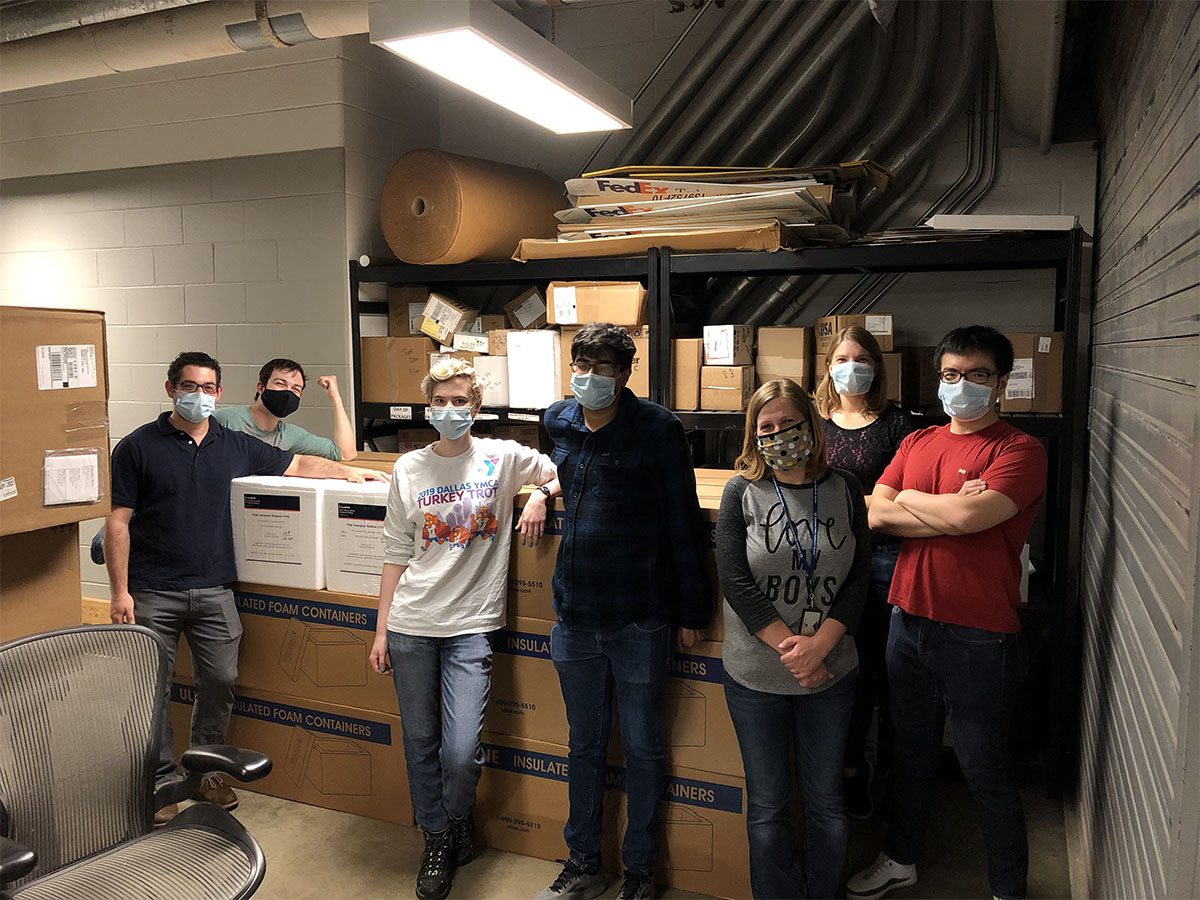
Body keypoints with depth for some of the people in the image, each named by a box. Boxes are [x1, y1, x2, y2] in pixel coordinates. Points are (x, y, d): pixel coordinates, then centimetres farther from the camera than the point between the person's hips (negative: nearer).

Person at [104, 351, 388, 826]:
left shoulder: (235, 446, 8)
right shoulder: (138, 447, -2)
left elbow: (297, 464, 19)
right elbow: (118, 522, -4)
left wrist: (352, 472, 9)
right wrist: (120, 591, -9)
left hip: (213, 590, 3)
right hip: (153, 593, -3)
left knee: (220, 683, 7)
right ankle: (160, 781, 20)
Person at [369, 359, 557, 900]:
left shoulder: (503, 458, 1)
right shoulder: (409, 468, 6)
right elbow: (396, 553, 9)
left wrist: (537, 497, -6)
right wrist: (381, 630, 7)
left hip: (471, 624, -2)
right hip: (411, 624, 2)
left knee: (461, 750, -7)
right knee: (420, 743, 10)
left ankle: (457, 819, 26)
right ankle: (436, 840, 33)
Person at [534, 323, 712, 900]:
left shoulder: (657, 428, -11)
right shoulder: (557, 422, 4)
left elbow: (682, 521, -8)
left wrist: (691, 611, -7)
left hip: (640, 619, -4)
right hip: (575, 615, 5)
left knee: (642, 749, 11)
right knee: (583, 745, 18)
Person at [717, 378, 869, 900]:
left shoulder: (843, 489, 0)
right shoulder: (742, 492, -5)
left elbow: (860, 576, -3)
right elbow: (735, 581, -11)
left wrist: (819, 644, -15)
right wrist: (790, 647, -16)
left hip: (831, 673, 1)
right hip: (755, 675, -1)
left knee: (826, 800, 15)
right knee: (767, 803, 12)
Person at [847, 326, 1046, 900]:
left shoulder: (1019, 451, -9)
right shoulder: (916, 443, 9)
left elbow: (968, 516, -25)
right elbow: (876, 515, -3)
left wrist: (911, 498, -7)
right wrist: (951, 510, -13)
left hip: (978, 637, -5)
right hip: (908, 622, 6)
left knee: (985, 771, 8)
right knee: (910, 752, 21)